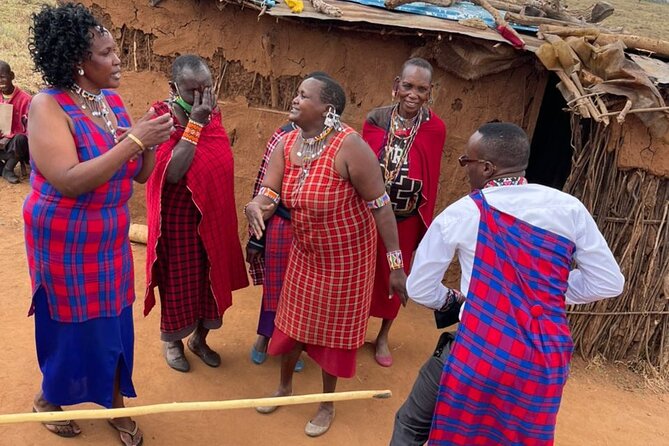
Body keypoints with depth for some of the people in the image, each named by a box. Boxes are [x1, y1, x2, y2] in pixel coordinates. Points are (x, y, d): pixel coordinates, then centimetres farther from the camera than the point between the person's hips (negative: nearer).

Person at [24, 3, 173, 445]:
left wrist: (150, 141, -16)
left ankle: (116, 406, 33)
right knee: (72, 327, 10)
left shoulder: (114, 101, 1)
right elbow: (70, 182, -29)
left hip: (112, 238, 6)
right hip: (66, 242, -5)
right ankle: (48, 400, 38)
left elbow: (140, 174, 4)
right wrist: (133, 140, -30)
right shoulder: (48, 106, -18)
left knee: (115, 324, 13)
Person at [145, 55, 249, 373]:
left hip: (214, 216, 6)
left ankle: (200, 338, 36)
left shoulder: (212, 113, 1)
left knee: (211, 278, 15)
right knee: (179, 280, 9)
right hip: (178, 218, -5)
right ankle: (172, 340, 33)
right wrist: (194, 123, -28)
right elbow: (171, 173, -29)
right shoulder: (161, 118, -17)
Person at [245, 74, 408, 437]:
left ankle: (327, 404, 36)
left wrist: (396, 263, -22)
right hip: (305, 252, 6)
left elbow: (380, 205, -24)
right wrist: (255, 206, -36)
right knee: (293, 320, 19)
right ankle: (285, 386, 46)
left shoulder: (349, 147, -27)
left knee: (334, 329, 11)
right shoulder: (287, 143, -7)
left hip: (346, 256, -5)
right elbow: (268, 193, -10)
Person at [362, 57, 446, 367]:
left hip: (406, 219, 0)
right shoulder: (376, 120, -8)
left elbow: (431, 180, -5)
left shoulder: (435, 129, -10)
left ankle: (383, 337, 36)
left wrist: (425, 225, -2)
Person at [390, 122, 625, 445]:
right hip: (546, 358, 4)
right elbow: (609, 283, 5)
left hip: (478, 353, -3)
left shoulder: (461, 213, -7)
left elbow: (419, 288, 1)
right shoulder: (569, 208, -1)